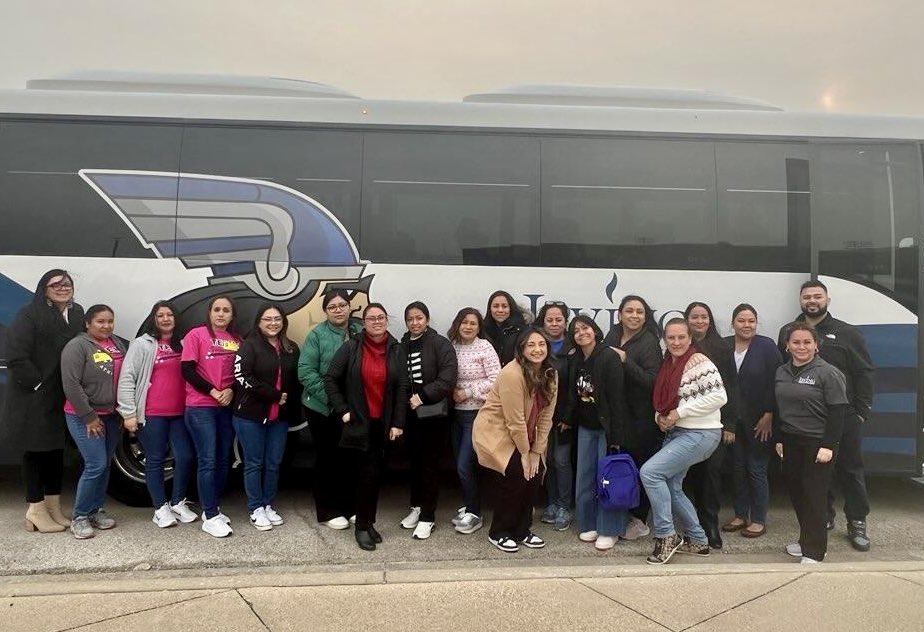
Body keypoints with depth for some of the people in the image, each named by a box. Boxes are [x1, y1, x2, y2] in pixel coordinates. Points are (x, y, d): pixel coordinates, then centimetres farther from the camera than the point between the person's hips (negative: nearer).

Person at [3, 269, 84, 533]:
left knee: (57, 449, 14)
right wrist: (38, 383, -14)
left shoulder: (77, 313, 8)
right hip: (34, 399, -6)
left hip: (64, 398, 6)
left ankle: (53, 507, 26)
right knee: (36, 450, 4)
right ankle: (36, 510, 15)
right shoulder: (29, 314, -11)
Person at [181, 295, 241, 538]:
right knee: (208, 461, -5)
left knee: (223, 460, 10)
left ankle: (213, 508, 24)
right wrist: (213, 392, -13)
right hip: (200, 407, -5)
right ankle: (210, 517, 0)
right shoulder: (196, 334, -4)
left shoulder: (236, 340, 8)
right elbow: (187, 370, -9)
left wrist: (231, 391, -9)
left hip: (228, 407, 5)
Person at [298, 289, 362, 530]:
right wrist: (330, 397, -18)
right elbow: (305, 371, -13)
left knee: (350, 458, 12)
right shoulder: (317, 335, -7)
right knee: (328, 459, 7)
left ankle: (349, 507, 27)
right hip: (323, 408, -3)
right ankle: (328, 512, 20)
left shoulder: (361, 332, 2)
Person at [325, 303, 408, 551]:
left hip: (382, 423, 3)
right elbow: (330, 379, -4)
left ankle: (367, 523, 26)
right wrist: (342, 410, -9)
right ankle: (363, 526, 12)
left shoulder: (396, 350, 2)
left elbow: (402, 388, 1)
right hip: (357, 422, -3)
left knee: (374, 474, 11)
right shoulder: (351, 347, -6)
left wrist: (397, 423, -4)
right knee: (368, 474, -4)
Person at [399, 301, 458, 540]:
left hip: (433, 413, -4)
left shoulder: (440, 343, -6)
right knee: (414, 461, 15)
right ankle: (417, 506, 31)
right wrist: (405, 400, -2)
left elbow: (448, 376, -15)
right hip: (410, 413, 5)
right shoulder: (402, 345, 7)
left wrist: (423, 396, -18)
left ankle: (428, 516, 11)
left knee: (430, 464, 1)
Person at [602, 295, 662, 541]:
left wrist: (626, 361, -23)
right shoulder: (612, 336, 7)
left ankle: (639, 521, 19)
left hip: (640, 417, -5)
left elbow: (653, 382, -17)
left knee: (638, 465, 2)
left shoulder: (649, 342, -9)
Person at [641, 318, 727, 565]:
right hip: (674, 433, 9)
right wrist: (660, 416, 0)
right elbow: (662, 400, 21)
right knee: (670, 487, 13)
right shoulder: (667, 365, 10)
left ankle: (666, 535, -3)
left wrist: (680, 412, -20)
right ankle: (698, 541, 30)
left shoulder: (699, 362, -13)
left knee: (650, 471, -17)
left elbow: (719, 396, -22)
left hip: (700, 433, -9)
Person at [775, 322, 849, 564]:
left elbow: (838, 411, -13)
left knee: (813, 496, -3)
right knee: (796, 491, 12)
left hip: (817, 443, -6)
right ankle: (806, 539, 28)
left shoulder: (828, 373, -10)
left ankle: (814, 551, 6)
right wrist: (779, 439, 14)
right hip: (790, 442, 6)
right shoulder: (781, 372, 8)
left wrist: (828, 445, -17)